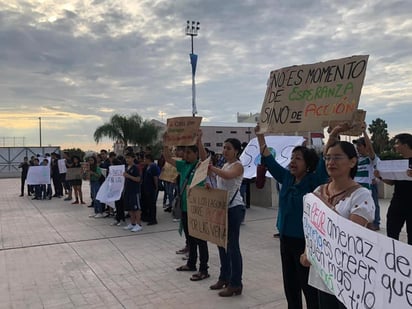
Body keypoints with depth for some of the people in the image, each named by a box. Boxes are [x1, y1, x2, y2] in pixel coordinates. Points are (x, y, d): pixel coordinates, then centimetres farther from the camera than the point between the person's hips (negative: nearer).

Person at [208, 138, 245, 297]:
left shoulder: (238, 165, -11)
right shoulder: (224, 165, 15)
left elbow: (228, 176, -33)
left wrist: (210, 167, -36)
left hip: (234, 208, -9)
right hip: (223, 207, 9)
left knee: (232, 245, -5)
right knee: (222, 243, 14)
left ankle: (236, 284, 4)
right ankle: (224, 277, 29)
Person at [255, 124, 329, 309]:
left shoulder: (313, 181, -13)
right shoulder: (287, 178, 4)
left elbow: (324, 162, -27)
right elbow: (269, 161, 9)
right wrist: (260, 137, 7)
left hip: (305, 241, -7)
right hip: (286, 238, 7)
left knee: (308, 286, 4)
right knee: (290, 284, 19)